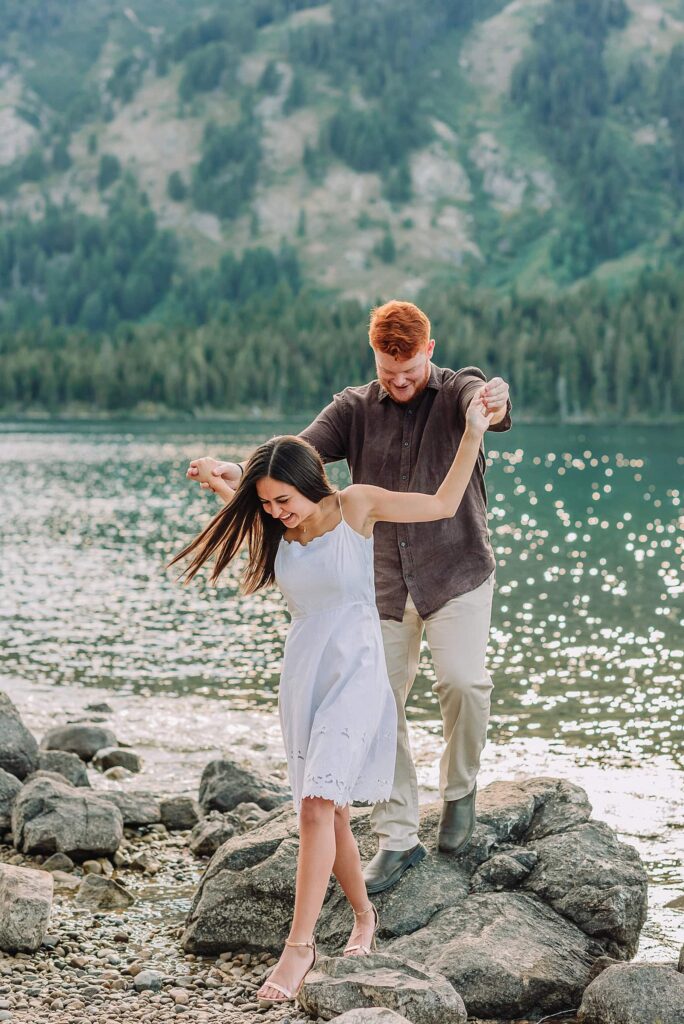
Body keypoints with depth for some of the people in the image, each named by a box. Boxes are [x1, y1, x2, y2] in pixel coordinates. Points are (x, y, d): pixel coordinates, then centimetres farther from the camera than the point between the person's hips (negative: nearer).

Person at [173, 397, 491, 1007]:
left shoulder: (356, 505, -9)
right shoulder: (272, 529, 2)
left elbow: (442, 505, 3)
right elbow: (243, 505, 31)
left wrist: (474, 435, -2)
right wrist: (220, 486, 16)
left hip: (354, 672, -5)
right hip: (302, 674, 5)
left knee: (318, 804, -18)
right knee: (329, 810, 9)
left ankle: (300, 945, -19)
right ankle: (364, 915, 30)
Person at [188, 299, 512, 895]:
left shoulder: (457, 392, -4)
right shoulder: (355, 409, 5)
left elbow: (486, 404, -28)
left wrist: (494, 402, -55)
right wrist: (242, 472, -29)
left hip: (458, 574, -3)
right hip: (385, 583, 3)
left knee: (463, 680, -22)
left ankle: (460, 790, 6)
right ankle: (398, 838, 12)